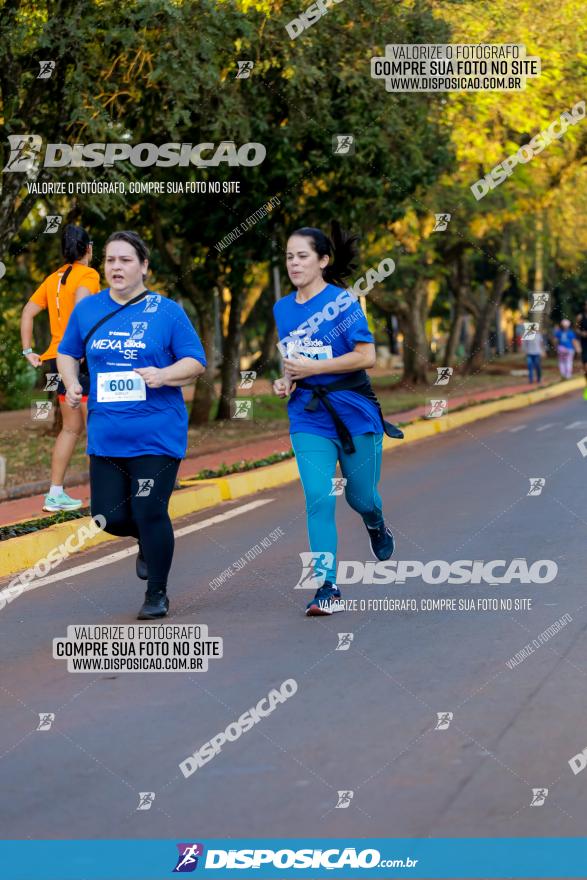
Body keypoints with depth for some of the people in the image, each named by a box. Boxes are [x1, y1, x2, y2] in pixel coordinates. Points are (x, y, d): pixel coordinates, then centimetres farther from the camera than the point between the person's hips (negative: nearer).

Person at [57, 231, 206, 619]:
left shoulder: (167, 311, -3)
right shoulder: (87, 309, 7)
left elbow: (196, 362, -2)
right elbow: (68, 353, 20)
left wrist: (163, 375, -21)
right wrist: (71, 383, 0)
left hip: (157, 436, -4)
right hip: (105, 436, 4)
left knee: (150, 513, -5)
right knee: (109, 517, 3)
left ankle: (157, 594, 15)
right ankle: (148, 540, 39)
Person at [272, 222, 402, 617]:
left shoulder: (343, 302, -10)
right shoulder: (282, 309, 8)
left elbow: (366, 357, -16)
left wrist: (312, 368, -18)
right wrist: (287, 380, 3)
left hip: (354, 413, -3)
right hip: (308, 419, 3)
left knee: (361, 497, 9)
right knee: (319, 499, -11)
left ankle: (378, 527, 47)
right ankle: (327, 588, -9)